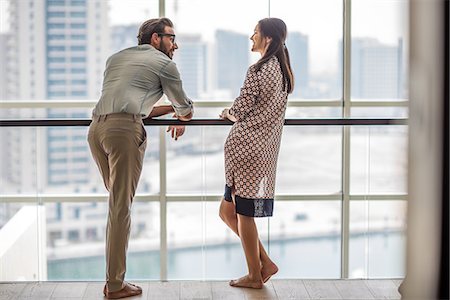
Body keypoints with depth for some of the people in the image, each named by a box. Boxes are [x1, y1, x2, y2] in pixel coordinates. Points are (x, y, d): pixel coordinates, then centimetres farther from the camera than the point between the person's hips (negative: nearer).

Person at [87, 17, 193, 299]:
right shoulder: (164, 63, 11)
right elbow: (185, 109, 19)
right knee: (121, 207, -4)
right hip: (125, 129, -7)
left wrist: (168, 109, 38)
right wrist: (180, 119, 43)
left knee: (117, 199, 16)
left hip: (96, 128, 7)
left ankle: (114, 276, 17)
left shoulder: (117, 57, 29)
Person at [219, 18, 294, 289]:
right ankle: (265, 262, 17)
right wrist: (235, 113, 18)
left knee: (243, 213, 2)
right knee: (228, 211, 15)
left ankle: (255, 275, 12)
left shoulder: (257, 71, -14)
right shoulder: (283, 71, 13)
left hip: (246, 147, -9)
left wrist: (226, 113, 9)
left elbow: (238, 113, -11)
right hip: (265, 147, 9)